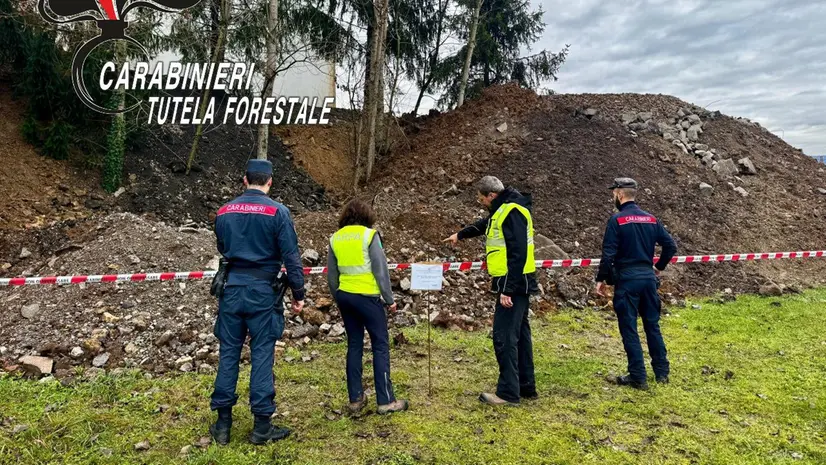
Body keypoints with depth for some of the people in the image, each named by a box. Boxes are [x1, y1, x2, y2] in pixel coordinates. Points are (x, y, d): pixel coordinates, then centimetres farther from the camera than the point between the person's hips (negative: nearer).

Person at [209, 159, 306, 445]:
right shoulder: (277, 212, -8)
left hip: (231, 290, 4)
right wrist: (298, 294, -2)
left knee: (228, 353, 11)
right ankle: (262, 426, 10)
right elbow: (291, 256, -9)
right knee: (262, 354, 3)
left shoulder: (224, 212, 6)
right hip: (262, 292, -4)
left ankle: (223, 423, 19)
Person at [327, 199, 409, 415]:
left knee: (354, 345, 13)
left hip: (345, 296, 6)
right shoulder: (369, 235, -8)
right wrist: (390, 299, -2)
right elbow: (381, 270, -10)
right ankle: (385, 401, 5)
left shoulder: (335, 238, 7)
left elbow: (331, 275, 10)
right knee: (381, 345, 3)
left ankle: (355, 399, 16)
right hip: (367, 296, -5)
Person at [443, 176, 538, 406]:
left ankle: (508, 393, 1)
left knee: (504, 337, -7)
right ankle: (526, 387, 24)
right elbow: (484, 224, 36)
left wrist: (508, 289, -25)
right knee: (519, 334, 15)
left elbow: (518, 253, -24)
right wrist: (461, 234, 48)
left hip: (513, 285, -11)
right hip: (516, 284, 11)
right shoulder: (502, 210, 15)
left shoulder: (512, 211, -17)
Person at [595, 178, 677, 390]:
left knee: (629, 329, 2)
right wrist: (659, 267, 21)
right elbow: (670, 246, 8)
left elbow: (608, 254, -15)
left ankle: (638, 377, 7)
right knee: (652, 326, 15)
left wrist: (601, 279, -6)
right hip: (648, 278, 6)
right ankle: (662, 373, 23)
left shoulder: (617, 220, -10)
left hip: (627, 279, -6)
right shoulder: (651, 219, 7)